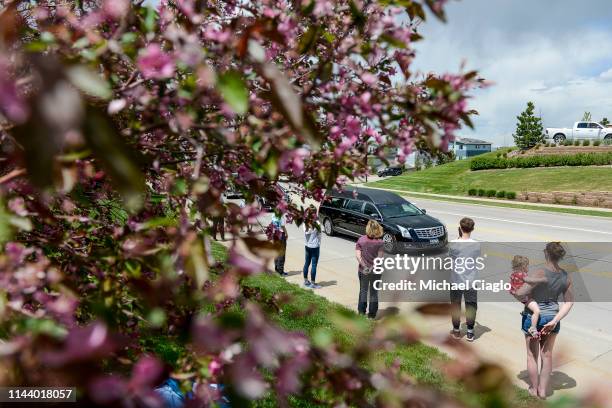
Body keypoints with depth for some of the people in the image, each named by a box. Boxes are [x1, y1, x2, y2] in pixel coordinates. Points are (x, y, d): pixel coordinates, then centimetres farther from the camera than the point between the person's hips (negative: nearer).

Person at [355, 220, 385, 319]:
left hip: (363, 270, 1)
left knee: (363, 290, 16)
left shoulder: (361, 239, -7)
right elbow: (379, 258, -15)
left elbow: (358, 256, -11)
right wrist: (373, 266, -10)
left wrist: (364, 266, -9)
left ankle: (361, 311, 21)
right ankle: (372, 314, 19)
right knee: (374, 292, 13)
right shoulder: (380, 242, -10)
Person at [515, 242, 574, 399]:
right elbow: (569, 302, -3)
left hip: (533, 317, -5)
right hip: (552, 317, 5)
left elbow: (519, 293, -24)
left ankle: (534, 389, 27)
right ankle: (543, 390, 29)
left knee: (532, 355, 13)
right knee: (547, 355, 19)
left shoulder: (540, 273, -25)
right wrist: (554, 321, -7)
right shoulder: (566, 276, -6)